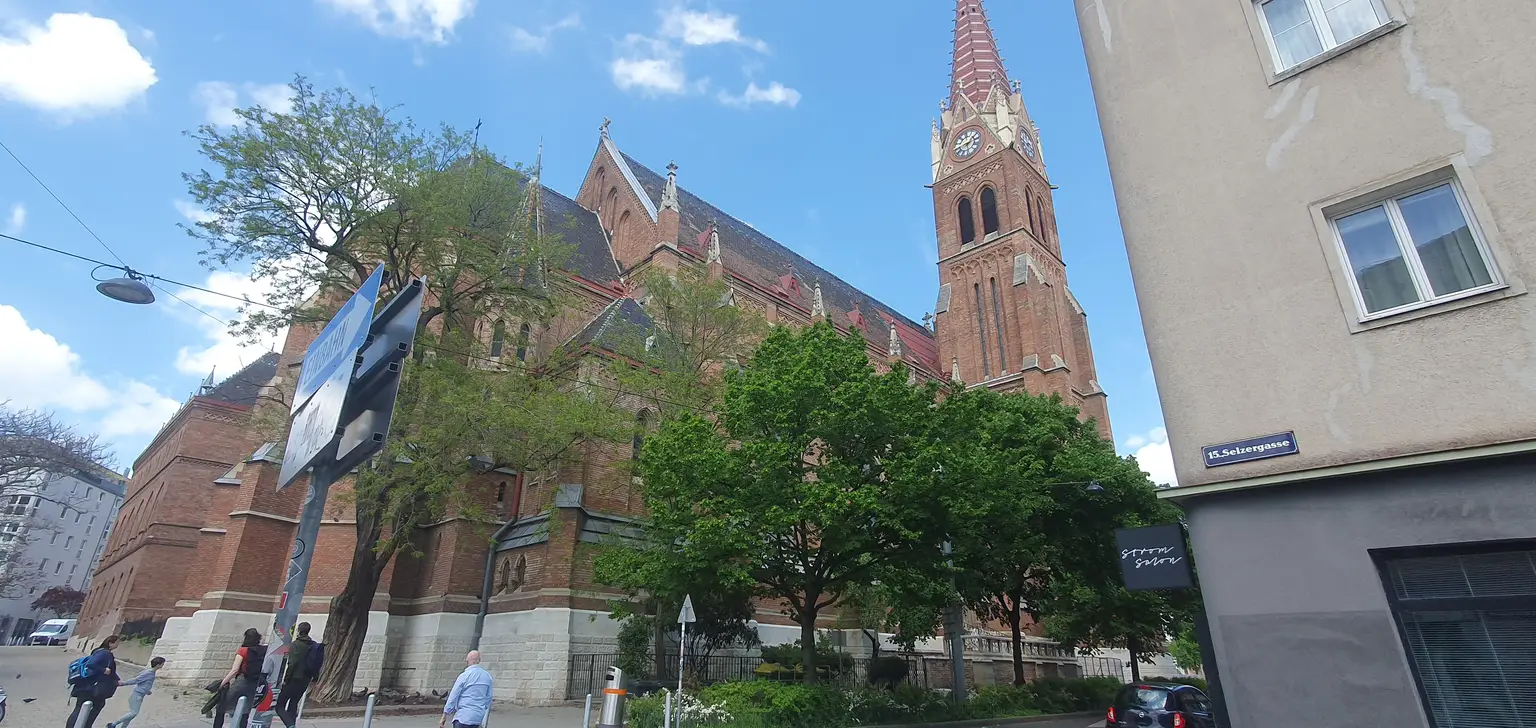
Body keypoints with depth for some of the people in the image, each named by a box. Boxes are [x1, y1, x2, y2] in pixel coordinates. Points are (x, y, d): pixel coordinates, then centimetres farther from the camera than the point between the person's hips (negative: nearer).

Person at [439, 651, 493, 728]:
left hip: (464, 716, -5)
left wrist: (444, 716, 4)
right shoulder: (487, 676, 6)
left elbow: (453, 697, -6)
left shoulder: (464, 676, -9)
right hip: (478, 718, 5)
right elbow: (488, 699, 10)